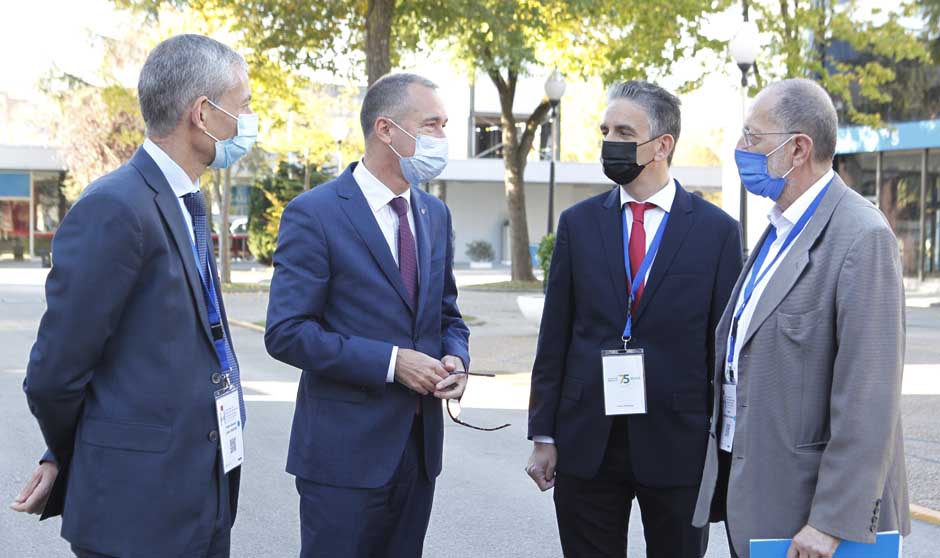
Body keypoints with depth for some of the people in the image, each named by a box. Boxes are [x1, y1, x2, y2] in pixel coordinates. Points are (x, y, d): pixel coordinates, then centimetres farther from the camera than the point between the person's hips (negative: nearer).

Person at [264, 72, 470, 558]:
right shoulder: (314, 213, -11)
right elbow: (286, 332, -15)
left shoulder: (435, 214, 11)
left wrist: (456, 358, -3)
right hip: (346, 449, -6)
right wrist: (389, 362, -20)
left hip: (419, 444, 6)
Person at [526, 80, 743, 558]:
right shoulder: (578, 223, 5)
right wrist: (543, 435, 3)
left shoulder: (717, 230, -1)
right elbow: (555, 336, 6)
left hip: (678, 446, -2)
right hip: (586, 445, 2)